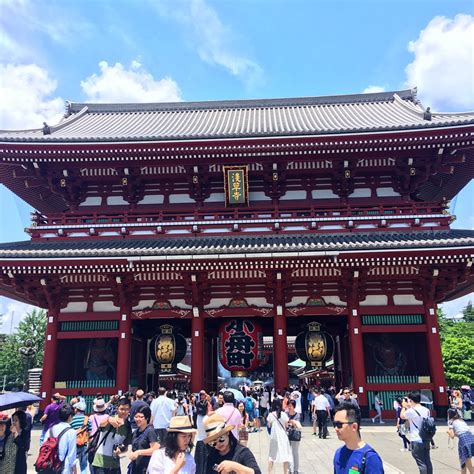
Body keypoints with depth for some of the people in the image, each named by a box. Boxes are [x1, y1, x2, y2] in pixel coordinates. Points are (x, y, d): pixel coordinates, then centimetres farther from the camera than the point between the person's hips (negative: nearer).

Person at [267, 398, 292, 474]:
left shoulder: (271, 415, -8)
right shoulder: (284, 414, -9)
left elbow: (269, 425, 1)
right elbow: (286, 425, 0)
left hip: (274, 437, 1)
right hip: (283, 436, -1)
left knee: (272, 455, 14)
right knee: (285, 455, 8)